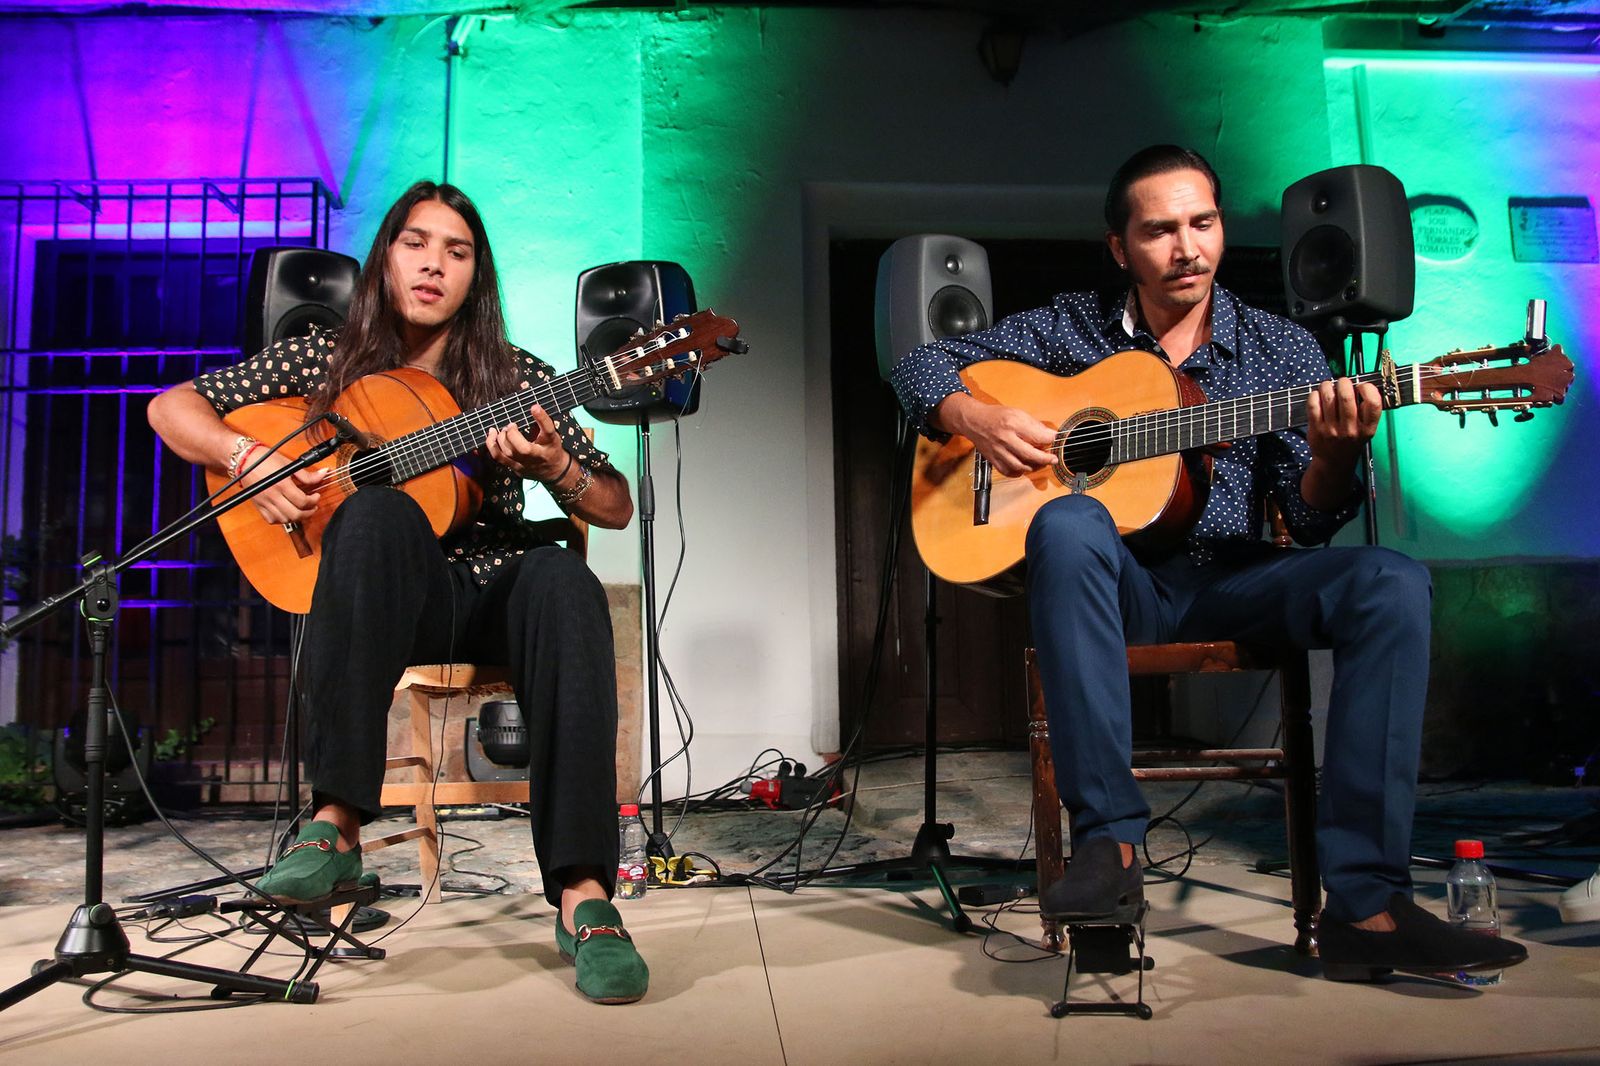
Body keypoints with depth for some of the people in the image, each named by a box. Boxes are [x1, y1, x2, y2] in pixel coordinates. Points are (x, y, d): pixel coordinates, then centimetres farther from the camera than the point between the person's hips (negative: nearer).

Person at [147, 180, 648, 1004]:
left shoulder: (517, 379, 6)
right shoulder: (329, 359, 8)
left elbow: (617, 509, 4)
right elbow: (172, 407, 9)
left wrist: (554, 466, -17)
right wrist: (249, 460, -10)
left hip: (494, 596, 1)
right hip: (386, 600, 0)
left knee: (562, 580, -35)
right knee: (377, 510, -34)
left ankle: (582, 893, -43)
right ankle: (336, 821, -38)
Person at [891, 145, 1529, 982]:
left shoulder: (1281, 349, 8)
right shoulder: (1070, 328, 6)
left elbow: (1309, 521, 2)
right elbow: (919, 365, 10)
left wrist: (1332, 456, -21)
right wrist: (976, 418, -11)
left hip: (1233, 583, 2)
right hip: (1113, 582, -1)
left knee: (1391, 582, -25)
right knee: (1067, 524, -36)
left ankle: (1364, 905, -25)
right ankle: (1109, 842, -33)